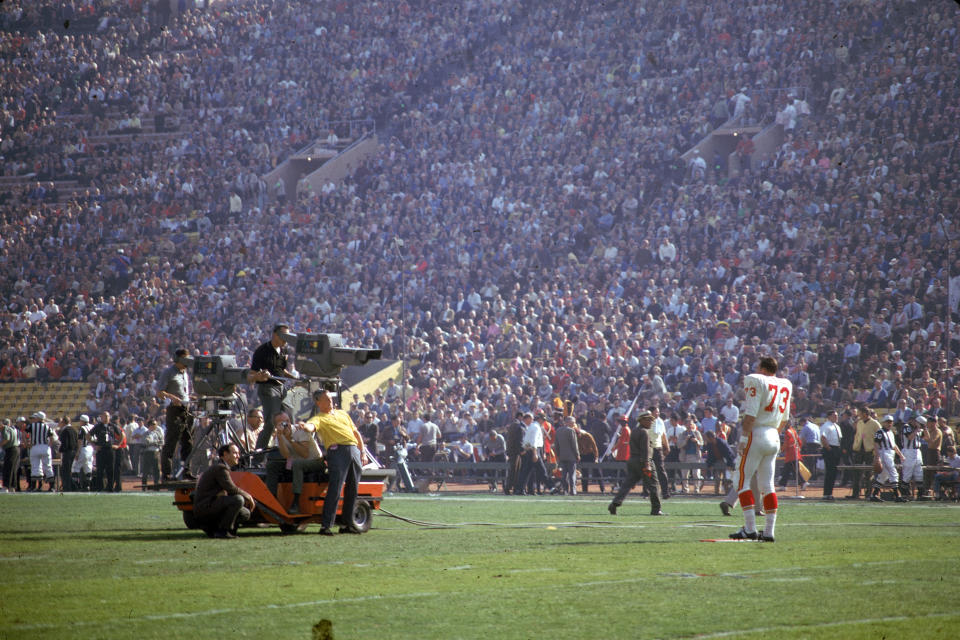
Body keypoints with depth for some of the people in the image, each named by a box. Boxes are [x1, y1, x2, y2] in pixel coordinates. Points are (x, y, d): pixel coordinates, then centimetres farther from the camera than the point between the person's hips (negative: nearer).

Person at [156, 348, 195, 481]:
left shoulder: (187, 373, 18)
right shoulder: (168, 372, -3)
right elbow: (159, 392, -8)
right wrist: (172, 397, -23)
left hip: (187, 409, 7)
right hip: (174, 410, -7)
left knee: (188, 443, 7)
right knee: (170, 443, -7)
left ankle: (186, 471, 13)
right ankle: (166, 474, -7)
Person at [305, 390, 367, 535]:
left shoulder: (342, 413, 26)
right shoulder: (319, 418, 7)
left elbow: (356, 433, 28)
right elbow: (311, 426, -16)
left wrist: (363, 452, 17)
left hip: (354, 451, 6)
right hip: (337, 451, -6)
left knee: (352, 490, 7)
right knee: (335, 489, -16)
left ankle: (348, 524, 15)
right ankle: (326, 525, -17)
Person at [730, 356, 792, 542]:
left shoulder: (756, 381, -8)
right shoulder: (785, 385, 13)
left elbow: (751, 414, -16)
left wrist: (744, 436, -15)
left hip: (757, 435, -7)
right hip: (774, 438, 7)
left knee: (741, 480, -2)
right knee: (767, 484, 10)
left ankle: (750, 528, -10)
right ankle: (769, 531, 6)